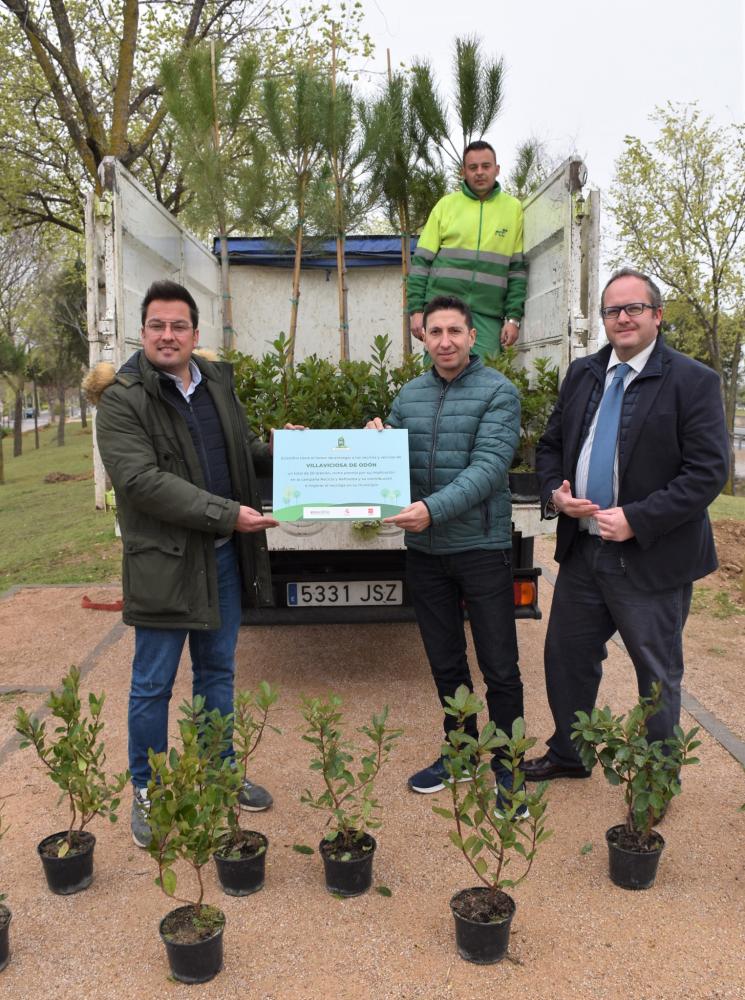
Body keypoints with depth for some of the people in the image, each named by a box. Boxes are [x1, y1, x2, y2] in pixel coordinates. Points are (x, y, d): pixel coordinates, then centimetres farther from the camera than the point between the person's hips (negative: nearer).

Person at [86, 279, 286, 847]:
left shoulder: (218, 382, 9)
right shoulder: (122, 398, -11)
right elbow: (141, 480, -22)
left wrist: (276, 451, 0)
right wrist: (227, 514, -24)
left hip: (223, 555, 6)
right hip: (163, 561, -6)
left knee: (218, 672, 18)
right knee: (153, 685, 7)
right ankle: (146, 793, 25)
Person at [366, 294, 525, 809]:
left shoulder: (498, 391, -7)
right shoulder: (409, 395, 9)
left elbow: (490, 466, -18)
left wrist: (434, 509, -29)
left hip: (481, 546, -5)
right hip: (424, 550, 5)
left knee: (500, 666, 5)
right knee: (445, 662, 17)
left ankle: (505, 765, 22)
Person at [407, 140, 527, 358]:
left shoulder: (513, 208, 9)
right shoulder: (447, 204, 8)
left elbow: (518, 268, 7)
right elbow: (421, 261, 6)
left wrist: (514, 318, -1)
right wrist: (416, 310, -3)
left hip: (487, 317, 1)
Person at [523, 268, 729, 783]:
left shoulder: (693, 381, -10)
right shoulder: (582, 374, 8)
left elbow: (708, 471, -15)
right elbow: (551, 444, 15)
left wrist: (637, 520, -21)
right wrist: (555, 491, -6)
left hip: (650, 559, -5)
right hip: (582, 550, 6)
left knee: (658, 676, 11)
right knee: (567, 657, 18)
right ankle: (567, 755, 41)